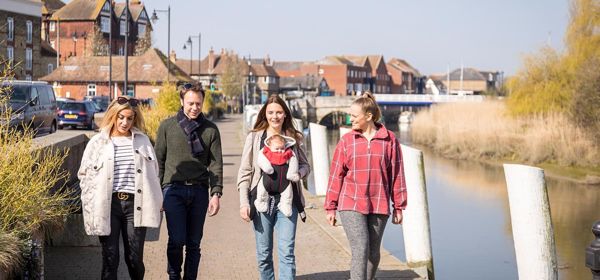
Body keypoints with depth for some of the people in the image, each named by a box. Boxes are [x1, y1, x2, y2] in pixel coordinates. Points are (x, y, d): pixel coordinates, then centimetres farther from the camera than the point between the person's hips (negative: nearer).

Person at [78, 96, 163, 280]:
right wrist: (92, 206, 0)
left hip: (134, 204, 1)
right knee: (110, 258, 0)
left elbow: (153, 173, 13)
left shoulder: (142, 141, 9)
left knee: (135, 258, 4)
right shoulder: (98, 142, 3)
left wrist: (156, 203, 8)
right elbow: (85, 175, 7)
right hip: (108, 205, -1)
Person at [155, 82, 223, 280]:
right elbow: (158, 160, 6)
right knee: (176, 240, -8)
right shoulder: (167, 126, 4)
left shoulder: (210, 129, 6)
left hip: (199, 191, 1)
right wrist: (157, 191, 2)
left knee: (194, 243, 6)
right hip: (174, 189, -1)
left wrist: (216, 194, -5)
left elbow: (216, 164, 3)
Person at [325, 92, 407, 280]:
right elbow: (336, 175, 4)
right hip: (351, 205, -1)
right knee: (360, 250, -12)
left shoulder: (389, 140, 1)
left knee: (373, 253, 11)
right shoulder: (346, 141, 2)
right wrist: (330, 207, 3)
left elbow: (396, 175, 4)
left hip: (379, 207, 1)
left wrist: (398, 207, 5)